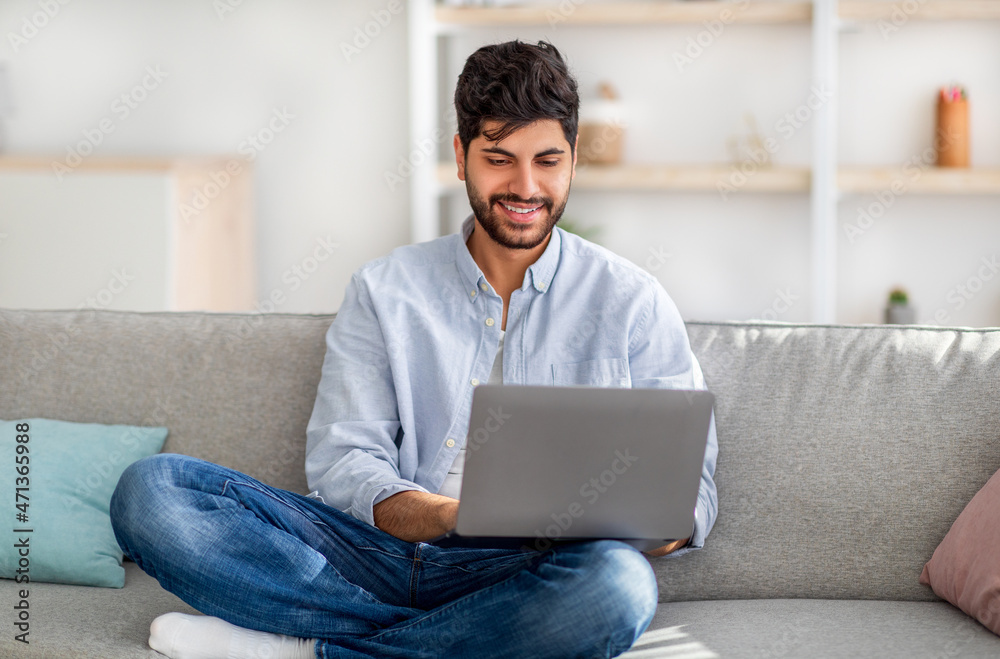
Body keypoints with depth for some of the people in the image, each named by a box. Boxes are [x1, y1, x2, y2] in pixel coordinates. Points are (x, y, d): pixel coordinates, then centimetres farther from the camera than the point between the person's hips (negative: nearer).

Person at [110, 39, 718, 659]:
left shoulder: (632, 302, 7)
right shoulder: (383, 290, 11)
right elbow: (342, 461, 1)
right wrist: (450, 518, -21)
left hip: (525, 576, -1)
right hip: (380, 555, 2)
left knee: (616, 583, -39)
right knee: (150, 489, -18)